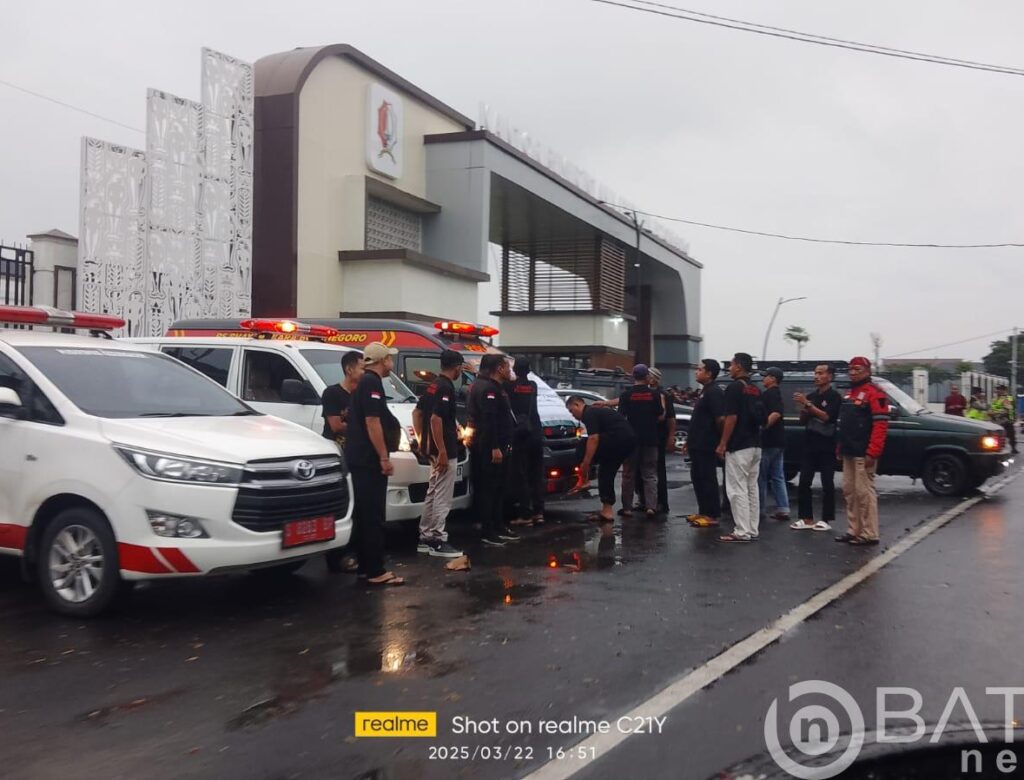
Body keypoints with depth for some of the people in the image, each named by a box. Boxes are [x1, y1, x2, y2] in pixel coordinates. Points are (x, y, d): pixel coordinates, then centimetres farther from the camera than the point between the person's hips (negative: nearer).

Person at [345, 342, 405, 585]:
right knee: (374, 517, -8)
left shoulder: (364, 382, 18)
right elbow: (372, 422, -21)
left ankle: (365, 567, 18)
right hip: (369, 459, -10)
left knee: (364, 514, 13)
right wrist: (384, 458, -20)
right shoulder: (372, 383, -13)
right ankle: (376, 572, -7)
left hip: (360, 458, 10)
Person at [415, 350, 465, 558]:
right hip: (445, 450, -10)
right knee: (442, 497, -5)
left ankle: (425, 537, 19)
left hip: (433, 448, 10)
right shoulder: (446, 387, -17)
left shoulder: (434, 385, 12)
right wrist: (442, 452, -25)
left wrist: (423, 439, 26)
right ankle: (438, 541, -1)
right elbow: (435, 419, -25)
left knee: (433, 493, 15)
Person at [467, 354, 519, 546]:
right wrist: (494, 447, -27)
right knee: (488, 489, -7)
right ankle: (488, 532, -3)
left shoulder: (496, 388, 18)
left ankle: (499, 527, 23)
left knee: (498, 489, 15)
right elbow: (488, 420, -24)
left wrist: (503, 445, 21)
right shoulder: (488, 389, -16)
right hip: (489, 448, -11)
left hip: (498, 446, 11)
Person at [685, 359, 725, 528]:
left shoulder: (714, 392, -14)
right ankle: (703, 512, 21)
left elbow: (721, 418, -22)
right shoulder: (704, 392, 17)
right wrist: (690, 440, 23)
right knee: (697, 478, 13)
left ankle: (712, 515, 1)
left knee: (708, 480, -5)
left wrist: (719, 440, -14)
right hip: (698, 445, 10)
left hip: (707, 446, -10)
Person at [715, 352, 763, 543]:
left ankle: (742, 532, -6)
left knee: (737, 490, -5)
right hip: (755, 445, 9)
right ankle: (752, 530, 15)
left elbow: (732, 418, -18)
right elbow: (760, 418, 16)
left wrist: (722, 443, -14)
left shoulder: (734, 387, -12)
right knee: (752, 488, 12)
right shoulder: (756, 389, 13)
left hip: (738, 446, -9)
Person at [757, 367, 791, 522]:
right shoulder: (777, 394, 18)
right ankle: (783, 509, 6)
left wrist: (761, 427, -28)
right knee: (778, 477, 8)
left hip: (768, 441, -9)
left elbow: (776, 414, -27)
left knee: (761, 476, 0)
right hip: (778, 441, 9)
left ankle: (760, 508, 6)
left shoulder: (769, 393, -13)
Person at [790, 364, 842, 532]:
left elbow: (825, 417, -18)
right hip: (809, 445, 6)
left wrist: (807, 404, -20)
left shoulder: (834, 397, -5)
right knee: (803, 483, 1)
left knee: (827, 484, -1)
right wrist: (802, 407, -5)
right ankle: (807, 519, 6)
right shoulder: (810, 396, 13)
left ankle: (826, 520, 5)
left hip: (827, 447, -6)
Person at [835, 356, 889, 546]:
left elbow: (881, 424, -18)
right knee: (849, 491, 11)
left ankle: (869, 534, -2)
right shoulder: (849, 393, 19)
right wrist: (840, 446, 16)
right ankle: (854, 530, 18)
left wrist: (872, 452, -22)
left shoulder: (874, 393, -10)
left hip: (863, 454, -9)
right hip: (848, 452, 9)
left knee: (864, 492, -7)